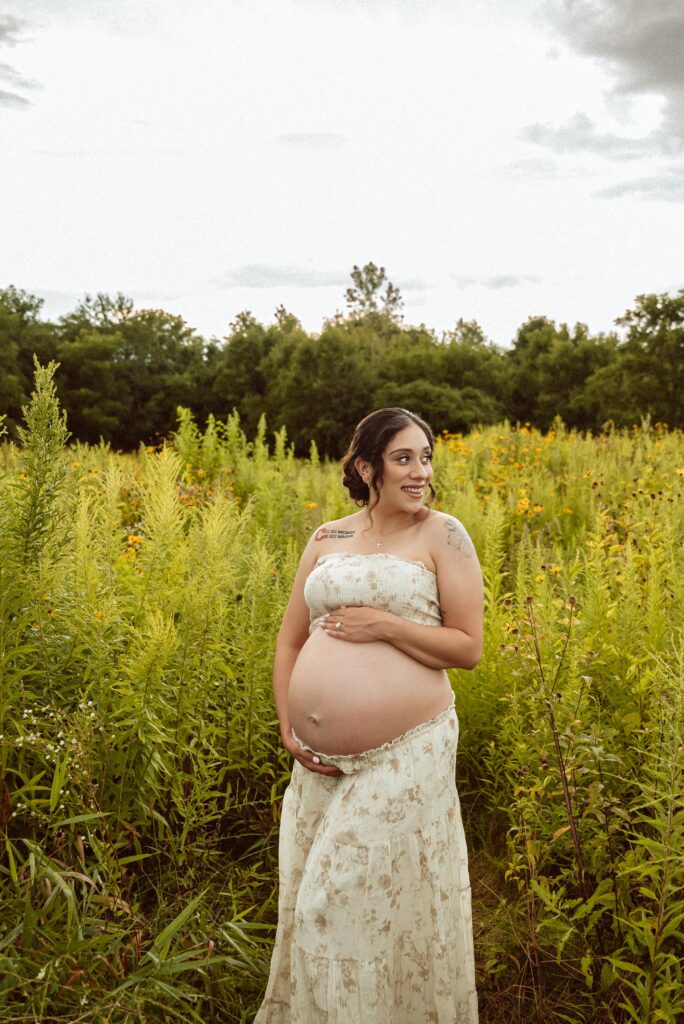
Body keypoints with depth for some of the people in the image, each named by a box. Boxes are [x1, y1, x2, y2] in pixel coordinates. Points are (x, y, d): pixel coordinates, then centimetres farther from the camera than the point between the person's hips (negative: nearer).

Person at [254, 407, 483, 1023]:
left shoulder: (442, 534, -2)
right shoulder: (327, 540, 9)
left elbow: (469, 648, -5)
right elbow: (289, 642, 14)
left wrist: (385, 626, -16)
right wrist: (289, 729, 2)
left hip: (405, 757, -5)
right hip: (321, 761, 5)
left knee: (377, 906, 3)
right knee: (311, 905, 17)